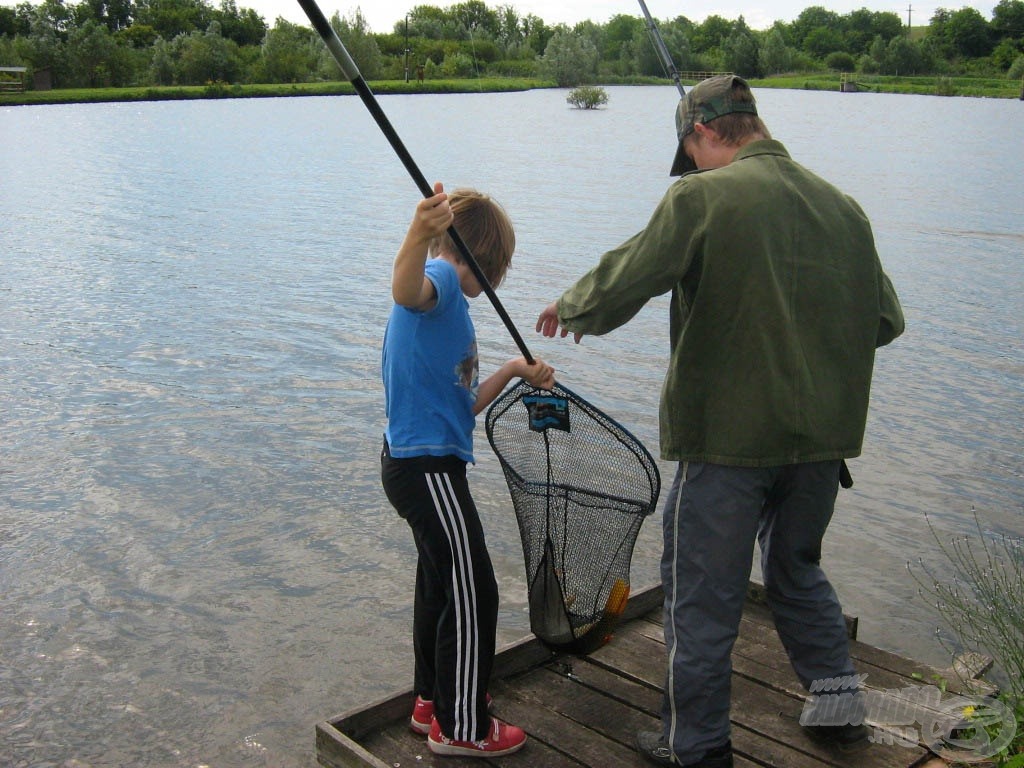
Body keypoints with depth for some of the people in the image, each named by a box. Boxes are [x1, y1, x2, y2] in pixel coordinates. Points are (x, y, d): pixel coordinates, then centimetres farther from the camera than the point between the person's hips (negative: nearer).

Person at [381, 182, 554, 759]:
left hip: (415, 465, 11)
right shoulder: (439, 279, -11)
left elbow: (463, 404, 19)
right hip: (428, 467, -11)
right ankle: (460, 728, 13)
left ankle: (434, 702, 37)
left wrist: (513, 373, 10)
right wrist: (417, 238, -58)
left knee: (442, 584, 22)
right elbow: (406, 290, -40)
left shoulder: (451, 307, 20)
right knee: (471, 593, -1)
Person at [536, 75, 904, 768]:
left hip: (730, 437, -6)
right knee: (799, 572, 27)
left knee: (703, 600, 10)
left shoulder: (702, 198, -12)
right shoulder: (843, 206, 5)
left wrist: (569, 309, 8)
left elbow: (617, 289, -12)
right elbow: (886, 320, 12)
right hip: (822, 437, 6)